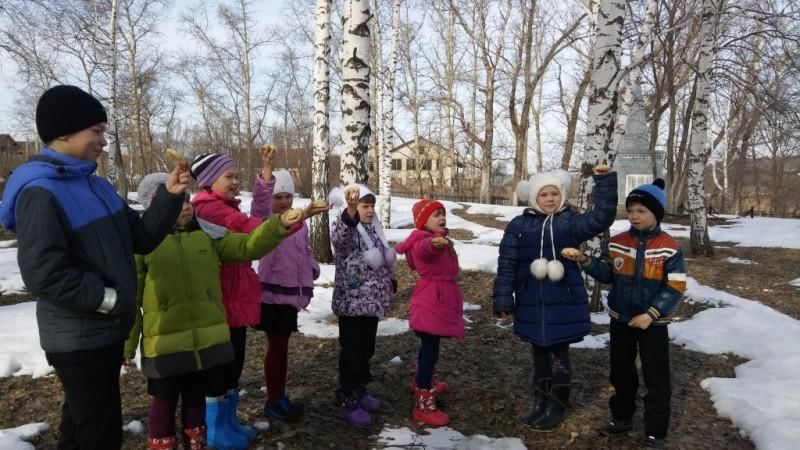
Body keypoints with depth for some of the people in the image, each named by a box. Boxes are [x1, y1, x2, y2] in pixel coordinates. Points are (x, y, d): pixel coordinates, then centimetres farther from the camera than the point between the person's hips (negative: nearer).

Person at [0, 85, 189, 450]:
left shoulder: (96, 186, 8)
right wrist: (107, 297, -17)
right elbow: (43, 274, -25)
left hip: (104, 331, 8)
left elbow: (141, 238, 8)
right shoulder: (41, 193, -19)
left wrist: (169, 195, -3)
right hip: (78, 338, -8)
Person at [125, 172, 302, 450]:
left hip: (208, 337, 4)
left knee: (197, 396, 20)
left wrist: (278, 226, -16)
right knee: (165, 401, 12)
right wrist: (127, 342, 1)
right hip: (165, 341, -3)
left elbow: (247, 247, 0)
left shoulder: (207, 233, 3)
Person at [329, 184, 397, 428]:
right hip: (352, 303, -8)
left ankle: (359, 391, 34)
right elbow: (338, 237, -41)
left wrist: (390, 281, 19)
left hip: (372, 301, 8)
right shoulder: (346, 228, -14)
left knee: (366, 350, 18)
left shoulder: (374, 229, 11)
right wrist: (350, 211, -59)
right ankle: (347, 402, 12)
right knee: (351, 353, 0)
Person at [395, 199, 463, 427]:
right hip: (431, 301, -10)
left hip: (440, 299, 11)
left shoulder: (438, 239, 11)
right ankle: (423, 405, -3)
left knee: (429, 345, 26)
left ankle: (423, 382, 46)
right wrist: (434, 243, -69)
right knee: (430, 348, -8)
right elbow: (425, 247, -48)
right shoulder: (423, 240, -22)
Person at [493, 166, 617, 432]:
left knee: (559, 355, 4)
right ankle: (541, 403, 30)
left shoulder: (571, 221, 0)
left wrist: (604, 181, -19)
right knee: (540, 353, 15)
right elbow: (506, 264, -1)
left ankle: (556, 408, 20)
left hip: (564, 302, -2)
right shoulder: (519, 225, 0)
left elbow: (602, 218, -16)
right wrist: (503, 298, -4)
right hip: (532, 303, 2)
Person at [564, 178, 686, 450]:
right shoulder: (617, 243, -1)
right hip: (620, 320, 4)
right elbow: (607, 275, 2)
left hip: (653, 324, -4)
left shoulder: (670, 248, -12)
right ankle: (622, 417, 35)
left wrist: (651, 314, -21)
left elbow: (675, 288, -13)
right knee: (621, 372, 17)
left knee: (656, 378, 5)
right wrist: (587, 262, -16)